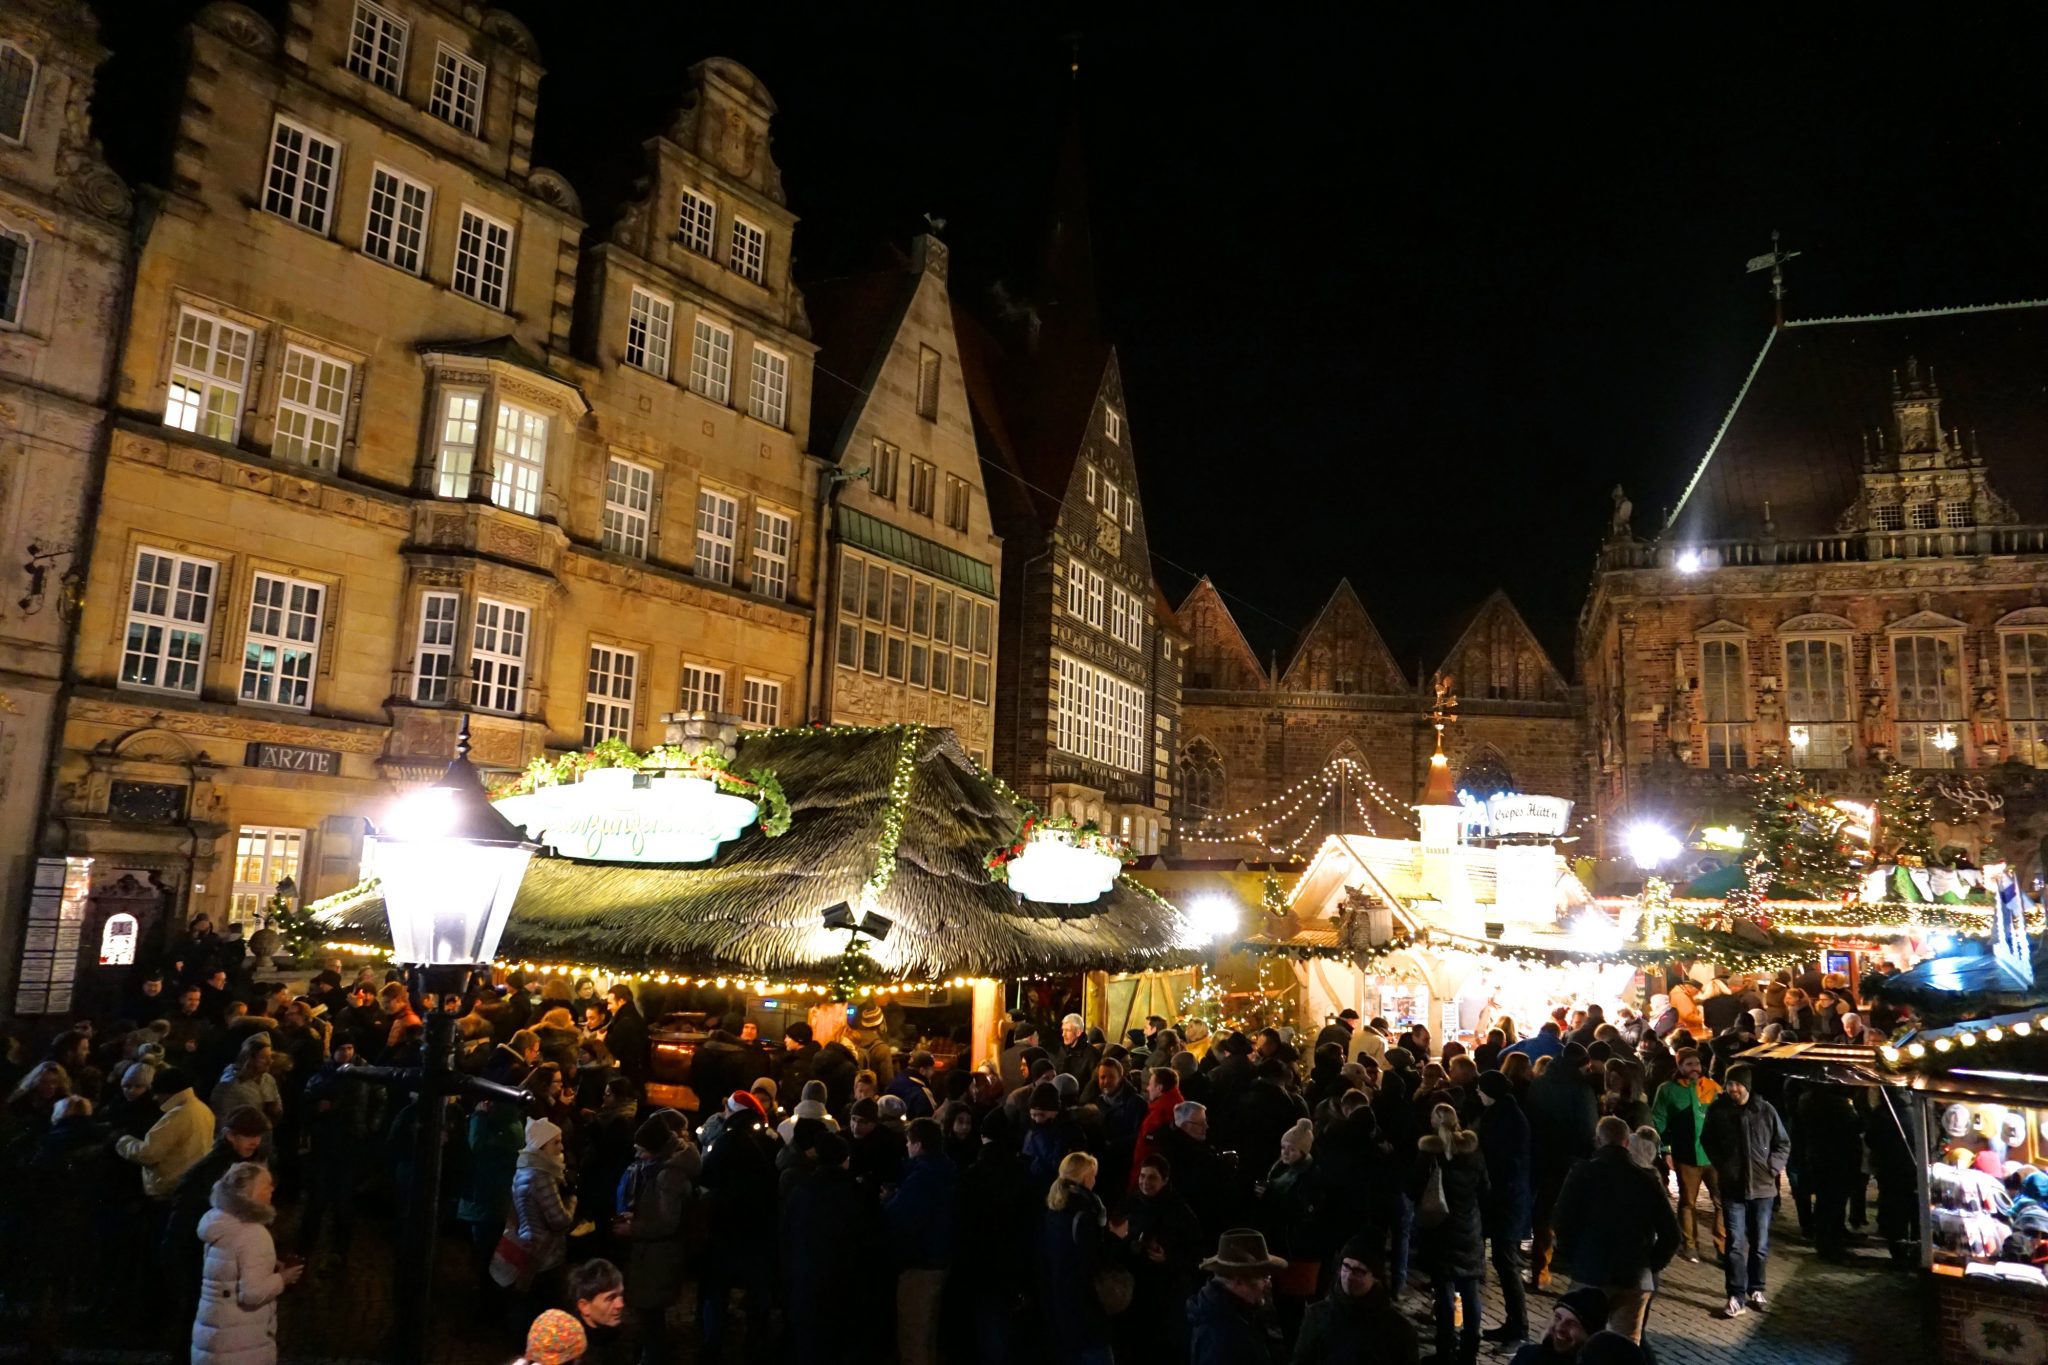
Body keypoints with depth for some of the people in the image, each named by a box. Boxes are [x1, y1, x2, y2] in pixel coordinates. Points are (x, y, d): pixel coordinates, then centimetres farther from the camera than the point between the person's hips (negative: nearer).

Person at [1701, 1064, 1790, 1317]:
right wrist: (1720, 1165, 1)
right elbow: (1707, 1140, 9)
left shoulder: (1765, 1110, -7)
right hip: (1732, 1187, -1)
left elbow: (1783, 1143, 5)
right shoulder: (1718, 1110, -7)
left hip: (1762, 1186, 1)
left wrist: (1773, 1167, -5)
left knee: (1760, 1243, 12)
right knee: (1736, 1244, -3)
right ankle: (1736, 1296, 1)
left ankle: (1756, 1289, 28)